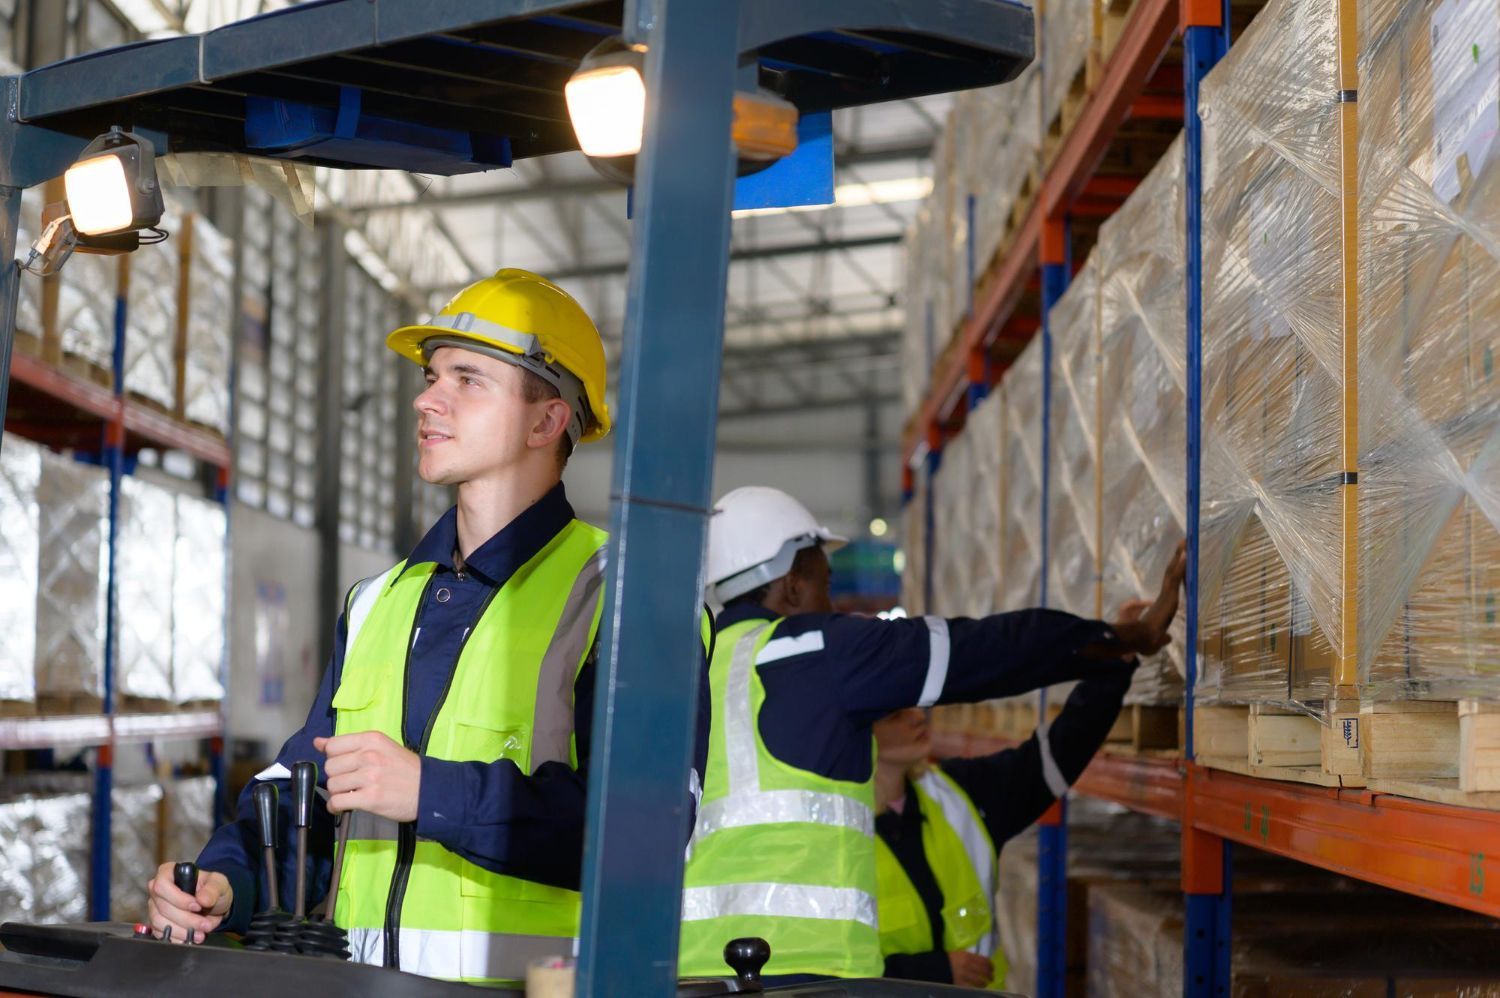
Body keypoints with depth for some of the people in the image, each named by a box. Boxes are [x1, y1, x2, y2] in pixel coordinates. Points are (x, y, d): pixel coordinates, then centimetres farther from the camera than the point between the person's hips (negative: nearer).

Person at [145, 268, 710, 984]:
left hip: (526, 988, -5)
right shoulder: (377, 604, 22)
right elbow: (301, 794, 21)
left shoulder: (621, 595, -1)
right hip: (363, 991, 5)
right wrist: (226, 882, 2)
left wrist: (432, 791, -18)